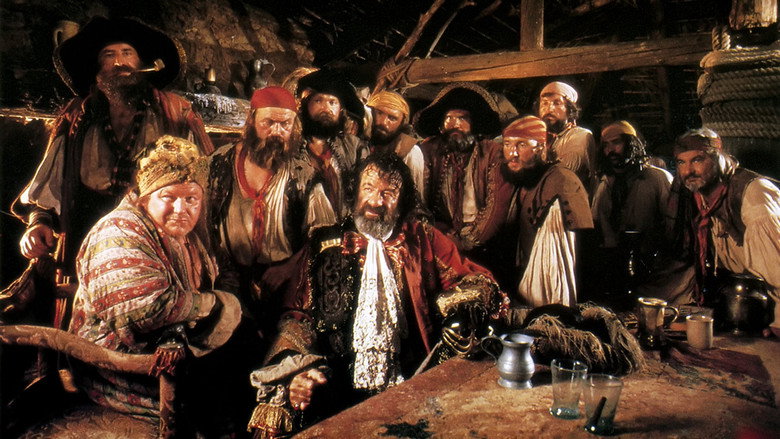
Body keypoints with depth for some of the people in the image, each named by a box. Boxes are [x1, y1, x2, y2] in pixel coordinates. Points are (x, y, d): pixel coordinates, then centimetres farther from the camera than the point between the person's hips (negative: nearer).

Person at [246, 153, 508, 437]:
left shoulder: (424, 240, 11)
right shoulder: (326, 245, 11)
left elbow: (478, 283, 9)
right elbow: (298, 313, 8)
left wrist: (459, 311, -15)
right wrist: (297, 371, -11)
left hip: (412, 386, 1)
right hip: (339, 392, 0)